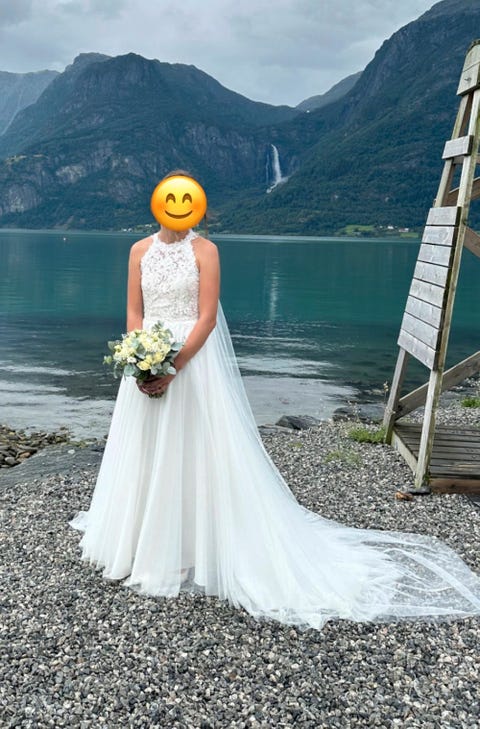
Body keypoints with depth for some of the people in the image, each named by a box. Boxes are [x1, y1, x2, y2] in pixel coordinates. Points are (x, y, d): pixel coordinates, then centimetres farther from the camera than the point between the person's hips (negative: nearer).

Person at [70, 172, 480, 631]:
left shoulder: (204, 250, -5)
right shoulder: (140, 251, 8)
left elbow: (206, 319, -11)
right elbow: (134, 313, 7)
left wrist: (171, 369, -19)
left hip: (193, 360, -5)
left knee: (194, 452, -2)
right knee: (145, 452, 12)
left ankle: (193, 549, 11)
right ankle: (141, 543, 29)